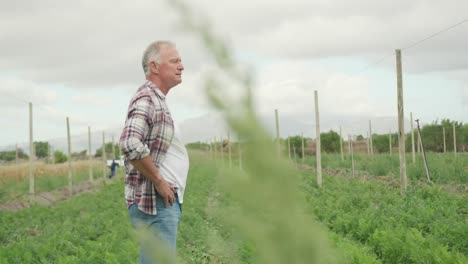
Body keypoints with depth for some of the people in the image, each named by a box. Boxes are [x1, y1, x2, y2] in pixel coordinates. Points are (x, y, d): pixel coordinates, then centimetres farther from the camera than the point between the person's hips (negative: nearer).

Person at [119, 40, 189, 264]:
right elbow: (130, 144, -29)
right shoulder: (146, 98, -14)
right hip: (155, 202, -10)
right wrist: (158, 181, -20)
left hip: (165, 201, 10)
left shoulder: (157, 100, 18)